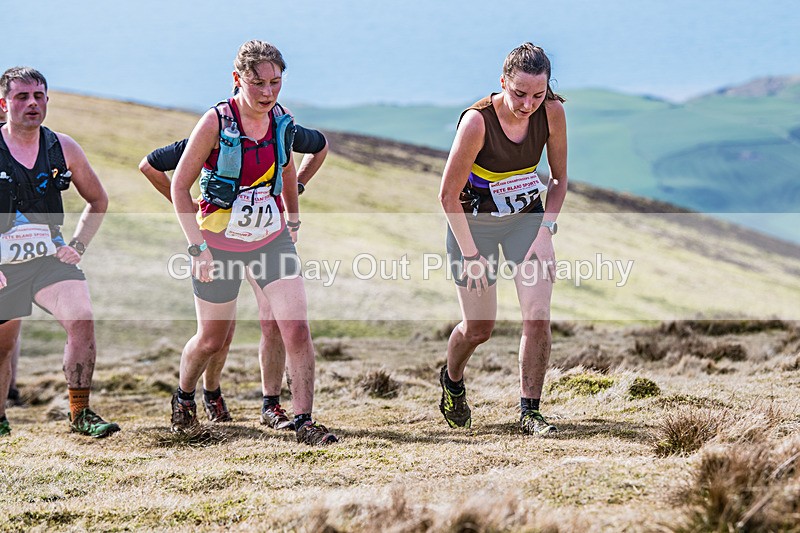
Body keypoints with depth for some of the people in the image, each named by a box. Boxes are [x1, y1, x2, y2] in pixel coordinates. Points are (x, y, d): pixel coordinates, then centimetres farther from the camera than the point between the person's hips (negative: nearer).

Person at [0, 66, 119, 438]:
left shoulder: (63, 149, 1)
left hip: (50, 258, 2)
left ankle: (80, 414, -12)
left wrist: (78, 246, 3)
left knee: (82, 319, -21)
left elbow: (98, 201, 15)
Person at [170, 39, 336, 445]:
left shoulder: (280, 122, -4)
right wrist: (197, 247, -17)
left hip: (272, 240, 3)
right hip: (219, 243, -3)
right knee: (212, 339, 12)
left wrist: (293, 219, 22)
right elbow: (179, 187, -12)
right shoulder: (216, 123, -18)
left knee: (296, 328, -13)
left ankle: (304, 421, -7)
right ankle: (184, 397, 42)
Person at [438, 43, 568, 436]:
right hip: (474, 221, -3)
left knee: (538, 316, -13)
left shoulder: (552, 113, -16)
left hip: (527, 217, 3)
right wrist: (471, 254, -18)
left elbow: (559, 180, 0)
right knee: (479, 328, 5)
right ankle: (451, 380, 38)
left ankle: (529, 412, 0)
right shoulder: (477, 121, -28)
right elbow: (449, 195, -19)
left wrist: (544, 232, -9)